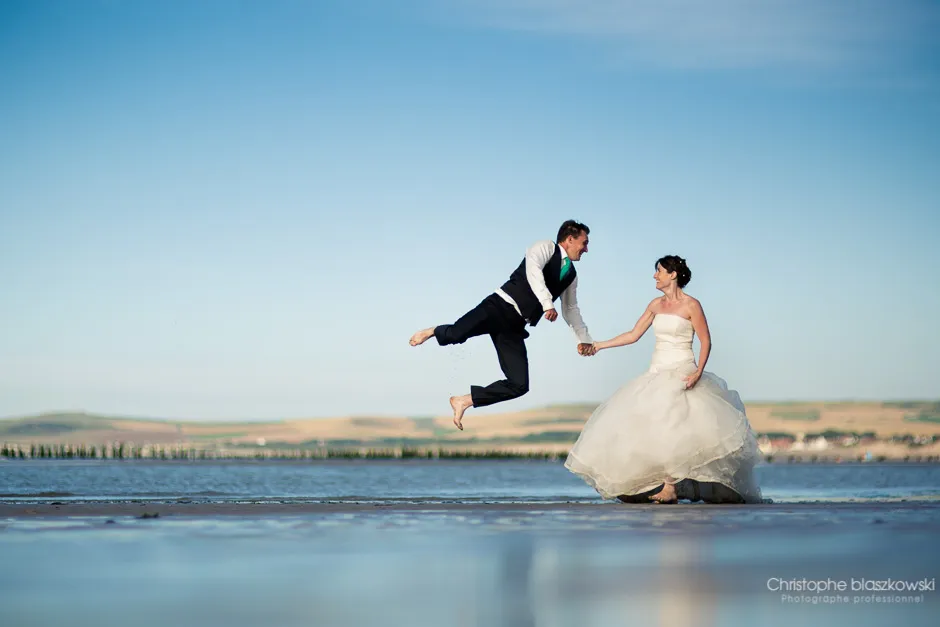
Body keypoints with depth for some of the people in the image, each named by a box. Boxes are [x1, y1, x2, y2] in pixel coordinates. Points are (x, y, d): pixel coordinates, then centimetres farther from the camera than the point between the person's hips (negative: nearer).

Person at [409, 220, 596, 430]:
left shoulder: (571, 274, 22)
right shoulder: (545, 247, -1)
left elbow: (571, 309, 35)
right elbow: (533, 270, -22)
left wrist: (584, 338, 31)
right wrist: (547, 304, -32)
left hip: (514, 327, 7)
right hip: (501, 307, -7)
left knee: (519, 385, -8)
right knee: (456, 334, -29)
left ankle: (464, 401, 4)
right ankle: (434, 332, 8)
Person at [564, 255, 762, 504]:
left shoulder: (691, 305, -5)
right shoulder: (656, 305, 13)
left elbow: (706, 341, -5)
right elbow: (633, 335, 17)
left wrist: (699, 371, -18)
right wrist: (600, 345, 14)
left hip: (682, 374, -7)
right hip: (657, 373, 7)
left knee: (671, 426, -20)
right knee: (641, 425, -6)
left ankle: (671, 487, -17)